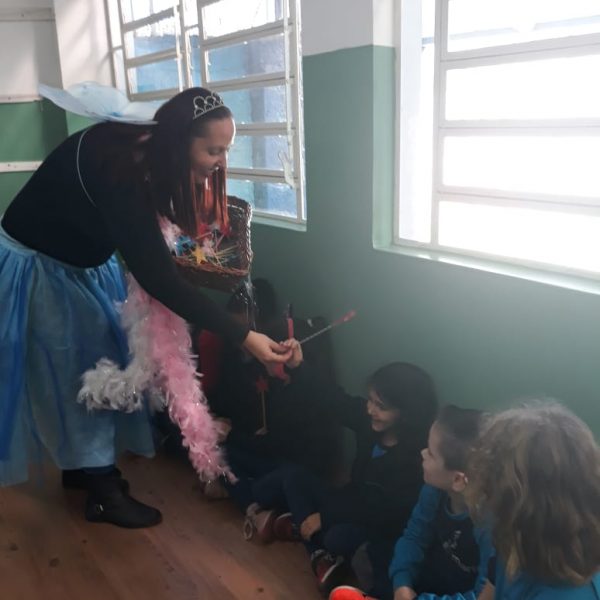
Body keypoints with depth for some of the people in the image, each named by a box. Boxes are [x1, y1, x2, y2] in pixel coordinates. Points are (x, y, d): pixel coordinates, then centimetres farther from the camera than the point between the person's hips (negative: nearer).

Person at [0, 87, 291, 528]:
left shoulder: (146, 152, -13)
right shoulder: (118, 170, -38)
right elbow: (158, 277, -40)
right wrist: (244, 337, -40)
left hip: (81, 260, 8)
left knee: (102, 358, 13)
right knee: (73, 371, -2)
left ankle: (82, 466, 30)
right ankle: (104, 493, 12)